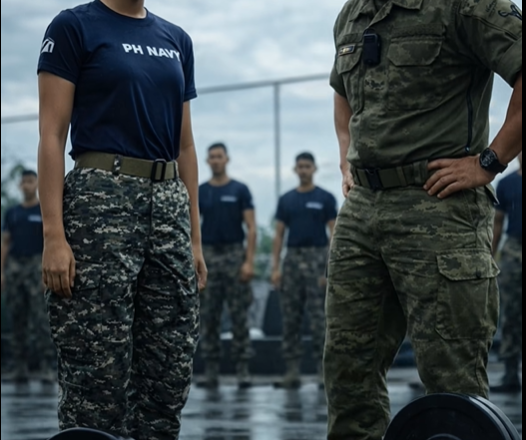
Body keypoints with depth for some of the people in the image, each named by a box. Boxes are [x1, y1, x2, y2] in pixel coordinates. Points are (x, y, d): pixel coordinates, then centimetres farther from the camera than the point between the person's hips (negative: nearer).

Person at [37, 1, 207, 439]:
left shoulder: (176, 40, 16)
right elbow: (52, 136, -7)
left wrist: (194, 239, 13)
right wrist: (54, 236, -15)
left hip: (169, 204, 6)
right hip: (100, 200, -6)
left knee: (169, 375, 5)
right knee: (98, 377, -6)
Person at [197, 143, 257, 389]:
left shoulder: (240, 191, 1)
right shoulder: (200, 193, 8)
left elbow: (251, 228, -3)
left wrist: (249, 262, -12)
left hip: (234, 254, -2)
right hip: (208, 256, 2)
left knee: (239, 315, -2)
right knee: (208, 317, 3)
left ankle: (242, 369, 0)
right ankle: (211, 371, 7)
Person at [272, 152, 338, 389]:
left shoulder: (325, 199, 0)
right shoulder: (286, 200, 10)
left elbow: (334, 233, -3)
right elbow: (279, 234, 10)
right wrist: (275, 267, 1)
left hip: (317, 259, -4)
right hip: (292, 259, 4)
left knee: (319, 317, -6)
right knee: (290, 317, 3)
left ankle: (324, 369, -2)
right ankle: (293, 371, 6)